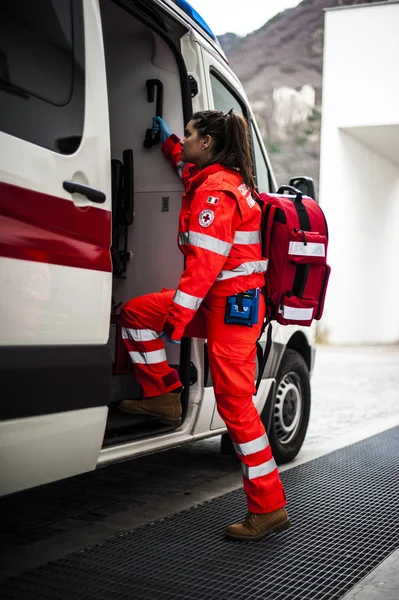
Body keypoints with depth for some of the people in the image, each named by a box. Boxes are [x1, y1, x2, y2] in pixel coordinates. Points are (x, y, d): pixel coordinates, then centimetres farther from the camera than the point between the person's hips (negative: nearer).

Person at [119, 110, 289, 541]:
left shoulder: (215, 192, -17)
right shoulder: (228, 179, 14)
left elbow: (204, 263, -24)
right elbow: (190, 168, 42)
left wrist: (176, 319, -22)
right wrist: (167, 143, 39)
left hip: (232, 306, -10)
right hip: (217, 299, 10)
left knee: (234, 402, -8)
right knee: (136, 312, 12)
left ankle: (269, 508, 1)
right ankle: (164, 396, 17)